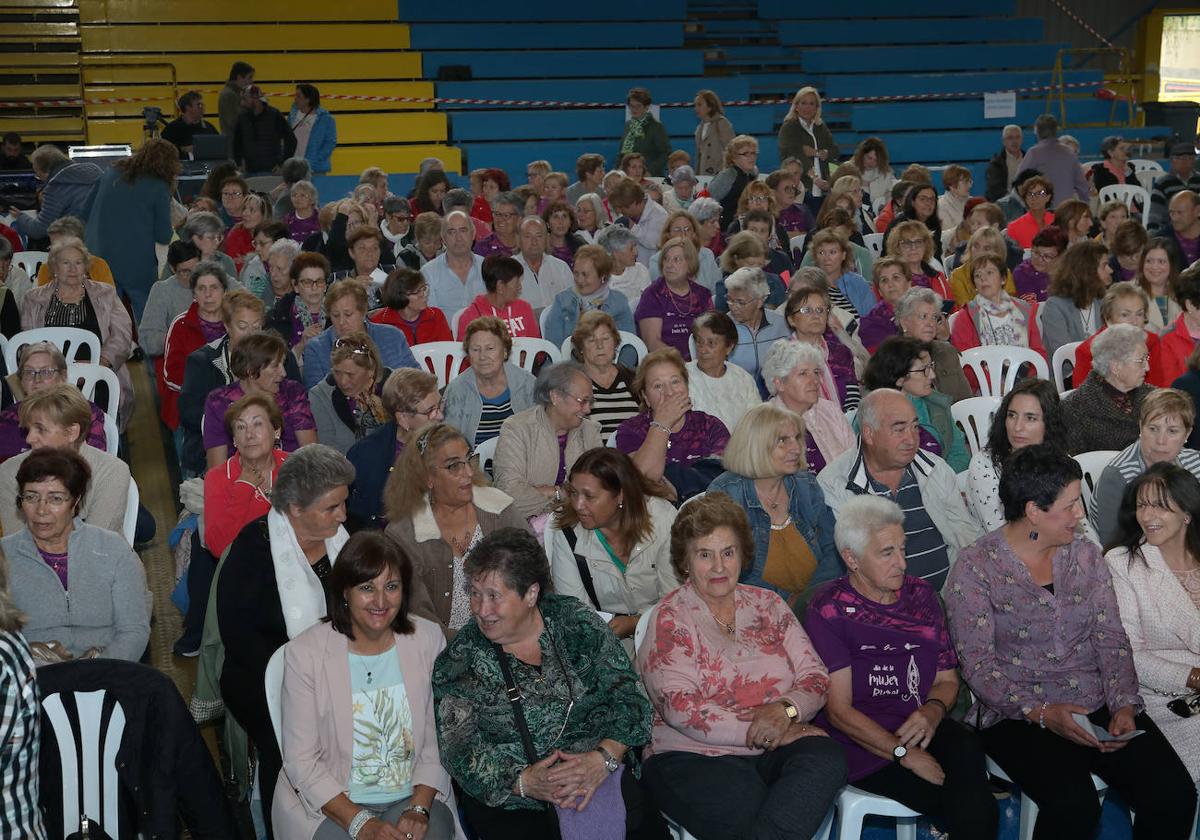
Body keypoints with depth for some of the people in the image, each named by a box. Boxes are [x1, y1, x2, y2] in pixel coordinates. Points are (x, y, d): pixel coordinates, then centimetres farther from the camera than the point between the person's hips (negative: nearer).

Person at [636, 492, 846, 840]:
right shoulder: (670, 620, 1)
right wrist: (761, 732, -13)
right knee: (742, 804, -38)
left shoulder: (767, 604, 15)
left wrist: (786, 708, -12)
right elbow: (681, 710, -10)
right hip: (692, 756, -5)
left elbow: (815, 677, 10)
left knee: (827, 760, -28)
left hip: (774, 749, 6)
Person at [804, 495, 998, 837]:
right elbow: (838, 710, -9)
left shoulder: (920, 594, 15)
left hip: (925, 728, 5)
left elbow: (947, 679, 19)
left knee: (966, 748, -32)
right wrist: (905, 755, -19)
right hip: (865, 747, -5)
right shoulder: (827, 612, -3)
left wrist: (934, 710, -6)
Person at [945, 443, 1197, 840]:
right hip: (1017, 715, -5)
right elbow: (978, 665, -10)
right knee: (1074, 806, -30)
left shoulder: (1086, 555, 10)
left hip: (1098, 704, 5)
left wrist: (1124, 705, -10)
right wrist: (1041, 713, -23)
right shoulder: (975, 567, -6)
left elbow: (1111, 641, 7)